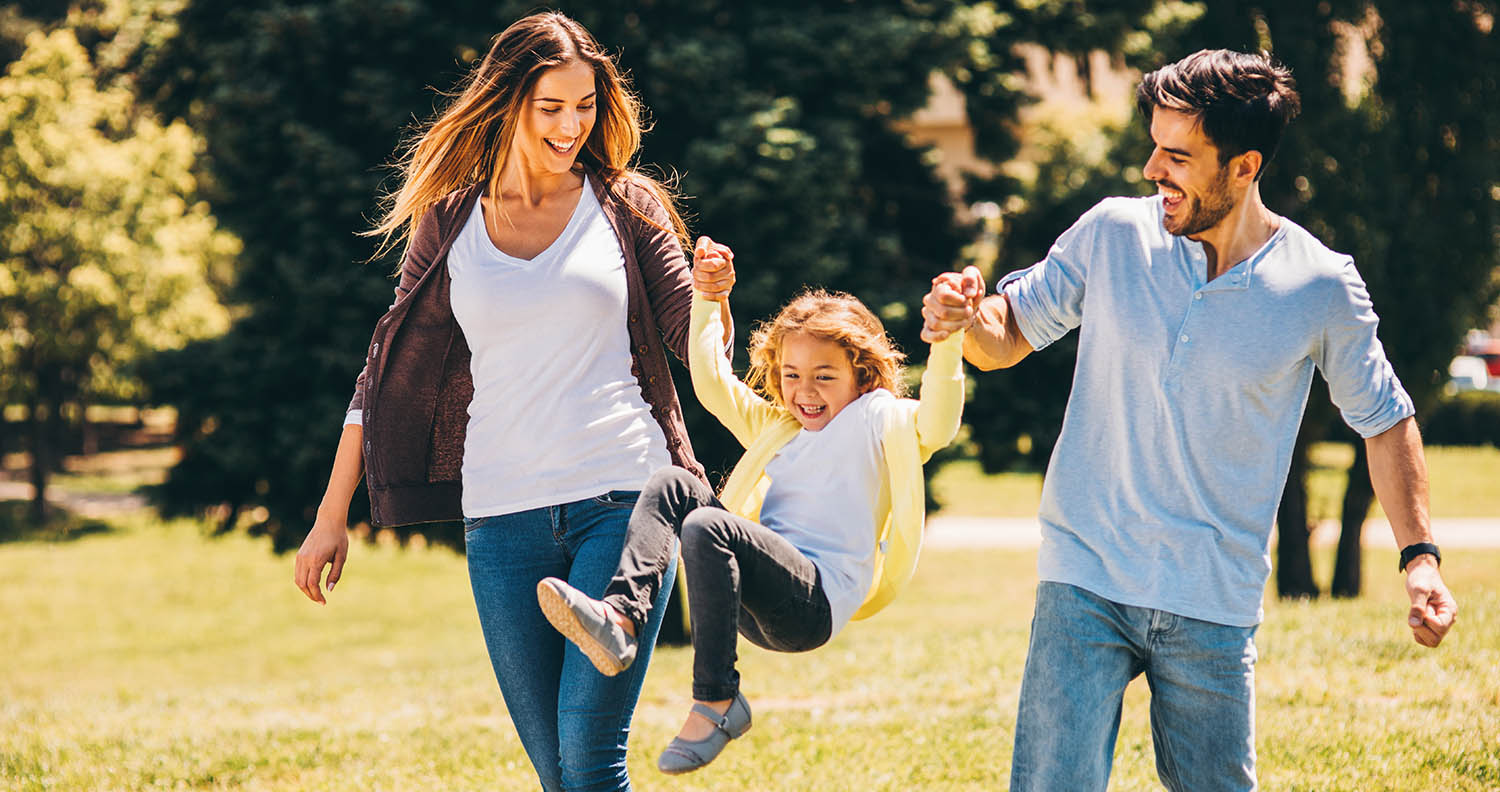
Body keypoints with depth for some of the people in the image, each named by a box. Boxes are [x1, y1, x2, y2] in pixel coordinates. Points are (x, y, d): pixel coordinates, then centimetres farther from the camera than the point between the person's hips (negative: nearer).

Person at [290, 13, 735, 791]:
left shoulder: (626, 205, 6)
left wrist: (713, 300, -19)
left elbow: (698, 344, 6)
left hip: (621, 500, -2)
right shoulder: (450, 222, 9)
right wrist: (331, 517, 13)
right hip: (501, 516, 2)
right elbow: (391, 366, 14)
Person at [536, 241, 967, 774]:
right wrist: (709, 299, 25)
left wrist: (947, 341, -25)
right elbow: (711, 381, 31)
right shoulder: (778, 427, 30)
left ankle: (716, 702, -28)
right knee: (672, 485, -9)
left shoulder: (881, 421, 9)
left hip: (816, 602, -7)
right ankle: (621, 618, -30)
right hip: (759, 605, 7)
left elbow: (936, 424, -11)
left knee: (707, 525, -31)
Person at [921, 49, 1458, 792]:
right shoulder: (1111, 234, -3)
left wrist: (1419, 555, -1)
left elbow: (1384, 421, 9)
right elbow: (1009, 335, 8)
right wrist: (967, 317, -16)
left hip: (1216, 606, 0)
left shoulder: (1321, 288, -5)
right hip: (1085, 583, 0)